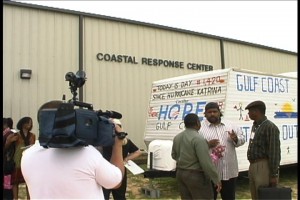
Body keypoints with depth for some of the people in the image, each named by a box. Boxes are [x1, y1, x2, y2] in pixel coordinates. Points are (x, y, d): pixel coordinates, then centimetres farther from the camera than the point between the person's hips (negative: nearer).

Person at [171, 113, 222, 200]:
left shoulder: (177, 137, 5)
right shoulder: (198, 138, -19)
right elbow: (206, 162, -22)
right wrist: (216, 179, -14)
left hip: (180, 173, 8)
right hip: (196, 175, -8)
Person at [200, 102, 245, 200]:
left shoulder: (230, 125, 8)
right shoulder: (200, 127, -5)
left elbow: (242, 139, 12)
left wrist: (236, 139, -10)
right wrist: (207, 145, -24)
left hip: (230, 170, 4)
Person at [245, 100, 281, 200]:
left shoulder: (270, 127, -15)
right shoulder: (255, 126, 14)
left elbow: (274, 152, -17)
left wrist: (274, 174, -18)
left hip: (264, 167, -9)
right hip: (253, 166, 9)